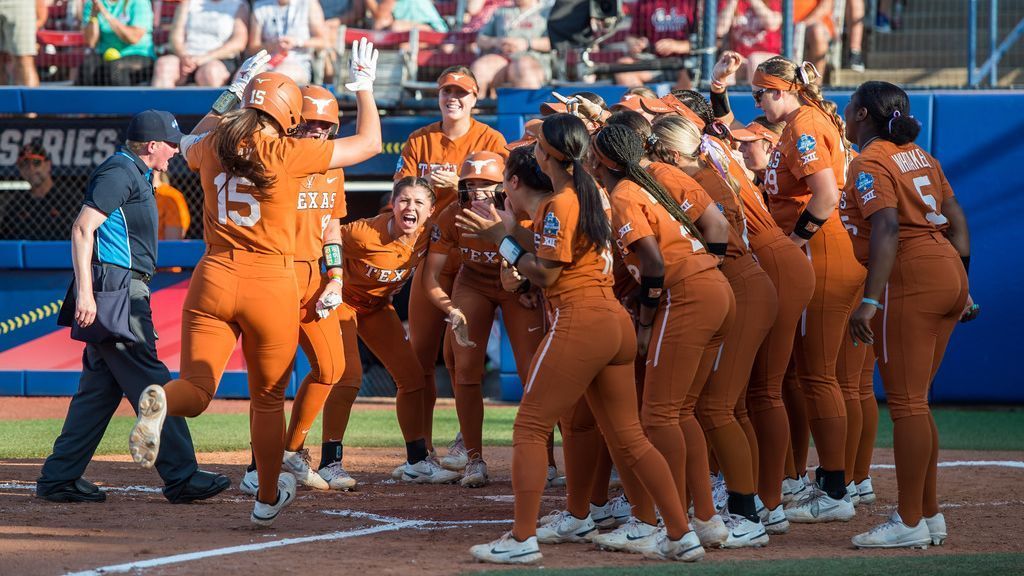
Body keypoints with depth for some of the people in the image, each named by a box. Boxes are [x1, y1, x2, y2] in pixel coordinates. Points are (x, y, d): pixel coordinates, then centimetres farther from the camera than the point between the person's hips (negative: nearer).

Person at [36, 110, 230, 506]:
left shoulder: (133, 175, 20)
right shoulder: (119, 173, -11)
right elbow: (82, 229, -19)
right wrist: (84, 292, -25)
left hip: (124, 291, 11)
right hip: (115, 289, -11)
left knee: (101, 386, 10)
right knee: (151, 384, -11)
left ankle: (58, 478, 11)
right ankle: (181, 477, -12)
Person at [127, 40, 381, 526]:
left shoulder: (212, 148, 4)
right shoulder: (290, 154, -7)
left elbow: (192, 142, 33)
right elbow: (369, 142, 4)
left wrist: (231, 93, 39)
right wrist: (364, 86, 18)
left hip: (213, 279, 2)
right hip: (271, 284, -2)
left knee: (196, 390, 4)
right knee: (268, 399, 15)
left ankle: (160, 402, -33)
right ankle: (267, 499, 27)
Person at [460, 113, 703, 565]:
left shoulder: (559, 204, -11)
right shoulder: (590, 194, 15)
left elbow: (545, 273, -13)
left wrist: (502, 241, -2)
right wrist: (505, 229, 18)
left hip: (579, 321, -9)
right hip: (616, 321, 9)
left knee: (530, 426, -2)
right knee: (628, 438, 12)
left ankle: (523, 539, -6)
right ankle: (681, 536, 8)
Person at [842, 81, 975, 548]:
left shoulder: (870, 163, -9)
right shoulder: (919, 156, 18)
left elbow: (887, 229, -22)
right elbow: (956, 221, 17)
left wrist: (870, 300, -28)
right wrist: (962, 288, 21)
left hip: (911, 281, -9)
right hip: (949, 272, 9)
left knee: (905, 402, -6)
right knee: (913, 401, 16)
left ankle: (910, 522, -5)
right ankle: (929, 512, 19)